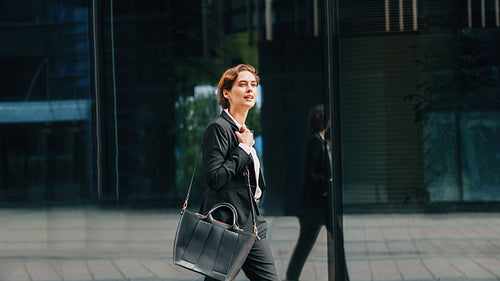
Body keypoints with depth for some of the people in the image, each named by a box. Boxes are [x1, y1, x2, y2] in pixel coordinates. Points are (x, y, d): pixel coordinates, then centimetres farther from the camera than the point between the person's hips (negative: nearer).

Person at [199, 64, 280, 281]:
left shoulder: (244, 132, 19)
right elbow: (214, 178, -19)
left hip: (251, 226, 9)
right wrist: (244, 148, -13)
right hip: (225, 226, -9)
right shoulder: (218, 128, -10)